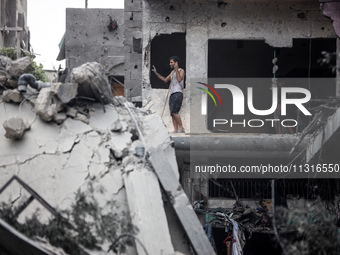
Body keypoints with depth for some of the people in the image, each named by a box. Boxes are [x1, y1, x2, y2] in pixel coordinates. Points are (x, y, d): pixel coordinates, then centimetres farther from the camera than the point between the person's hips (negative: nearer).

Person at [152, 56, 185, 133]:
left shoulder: (181, 71, 1)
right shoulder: (172, 72, 24)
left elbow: (179, 80, -16)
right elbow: (165, 80, 29)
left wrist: (176, 69, -20)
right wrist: (155, 72, 27)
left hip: (178, 94, -8)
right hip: (172, 94, 8)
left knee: (174, 112, -21)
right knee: (173, 113, -2)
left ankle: (181, 128, -18)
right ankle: (176, 130, -7)